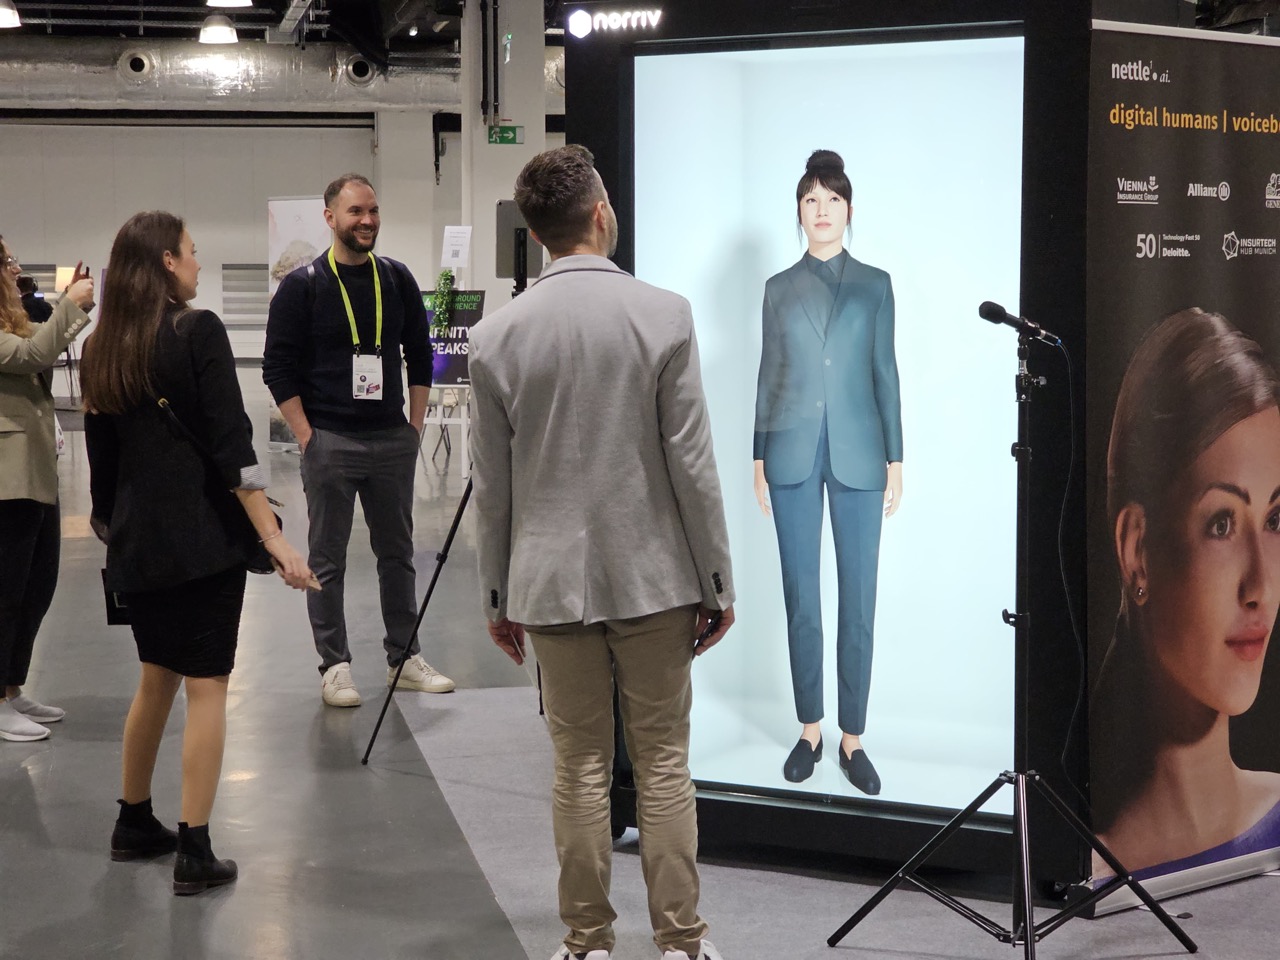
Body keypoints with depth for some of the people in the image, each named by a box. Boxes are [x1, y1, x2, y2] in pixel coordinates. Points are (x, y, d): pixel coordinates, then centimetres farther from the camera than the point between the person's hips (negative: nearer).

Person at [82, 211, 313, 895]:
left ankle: (135, 826, 30)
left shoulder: (100, 350, 8)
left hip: (137, 544, 7)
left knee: (156, 679, 20)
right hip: (203, 537, -6)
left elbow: (101, 457, 14)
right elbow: (231, 443, -16)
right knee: (206, 686, -1)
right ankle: (194, 854, -1)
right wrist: (273, 537, -16)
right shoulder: (197, 331, -10)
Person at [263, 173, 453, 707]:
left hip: (392, 441, 4)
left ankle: (405, 658, 20)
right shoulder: (302, 286, -3)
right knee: (327, 560, 3)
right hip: (330, 442, -4)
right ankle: (334, 666, 11)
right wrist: (307, 437, -9)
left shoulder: (397, 280, 8)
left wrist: (415, 425, 7)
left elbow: (420, 356, 14)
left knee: (397, 552, 10)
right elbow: (278, 368, -4)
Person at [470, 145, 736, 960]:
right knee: (664, 763, 8)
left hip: (553, 583, 1)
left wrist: (498, 596, 12)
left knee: (581, 768, 9)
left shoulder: (498, 335, -3)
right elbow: (692, 464, -7)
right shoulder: (664, 316, -9)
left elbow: (493, 487, 2)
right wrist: (717, 584, 1)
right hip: (653, 577, -1)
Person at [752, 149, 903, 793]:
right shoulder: (779, 288, 9)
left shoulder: (874, 285, 7)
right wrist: (759, 462, 6)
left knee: (858, 600, -1)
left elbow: (885, 374, 6)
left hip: (857, 456, -1)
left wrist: (895, 462, 2)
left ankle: (852, 739, 7)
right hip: (793, 455, 1)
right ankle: (810, 730, 15)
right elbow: (768, 377, 10)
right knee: (801, 599, 4)